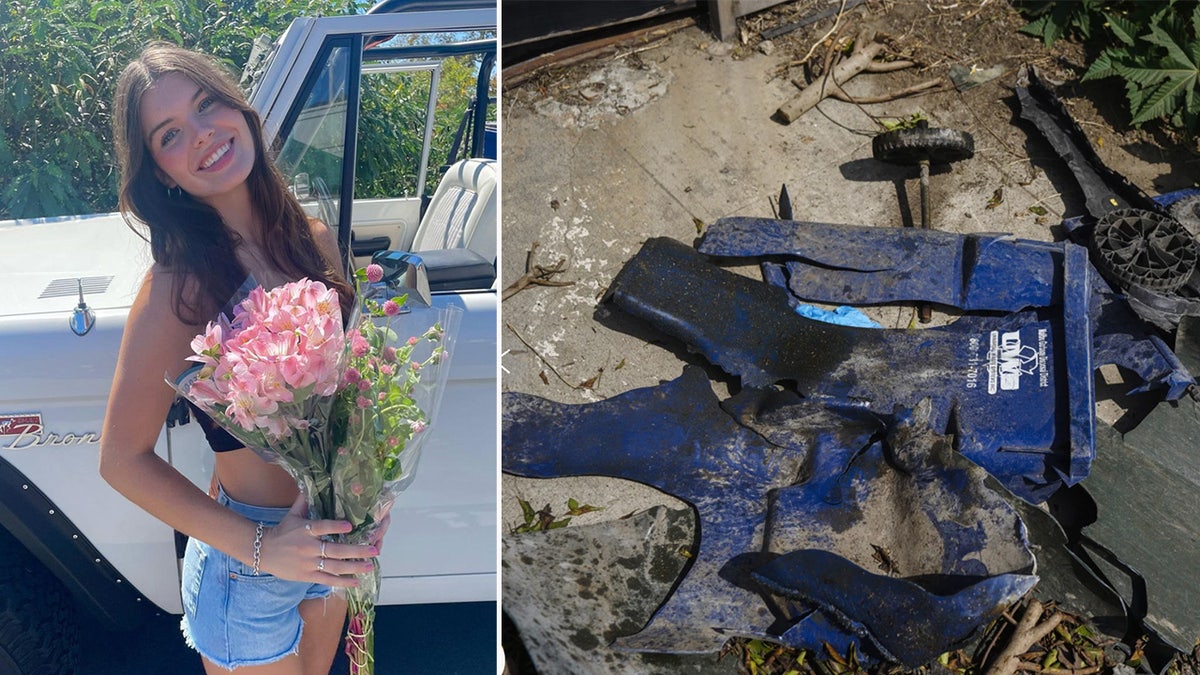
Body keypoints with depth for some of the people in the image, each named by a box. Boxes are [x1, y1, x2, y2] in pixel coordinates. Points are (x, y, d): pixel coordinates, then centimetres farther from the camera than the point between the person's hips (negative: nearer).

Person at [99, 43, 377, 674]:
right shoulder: (181, 284, -22)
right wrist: (260, 548, -25)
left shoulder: (314, 240, -4)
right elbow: (122, 458, -19)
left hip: (332, 540, 6)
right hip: (245, 568, -6)